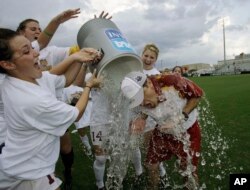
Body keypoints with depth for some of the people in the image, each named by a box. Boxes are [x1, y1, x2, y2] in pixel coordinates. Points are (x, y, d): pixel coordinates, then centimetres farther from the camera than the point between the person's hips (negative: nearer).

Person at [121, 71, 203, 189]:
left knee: (189, 171, 9)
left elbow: (198, 94, -19)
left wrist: (181, 117, -29)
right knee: (151, 165, 13)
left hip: (187, 131, -3)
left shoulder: (173, 83, -36)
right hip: (163, 132, 4)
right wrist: (142, 119, -16)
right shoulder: (143, 100, -20)